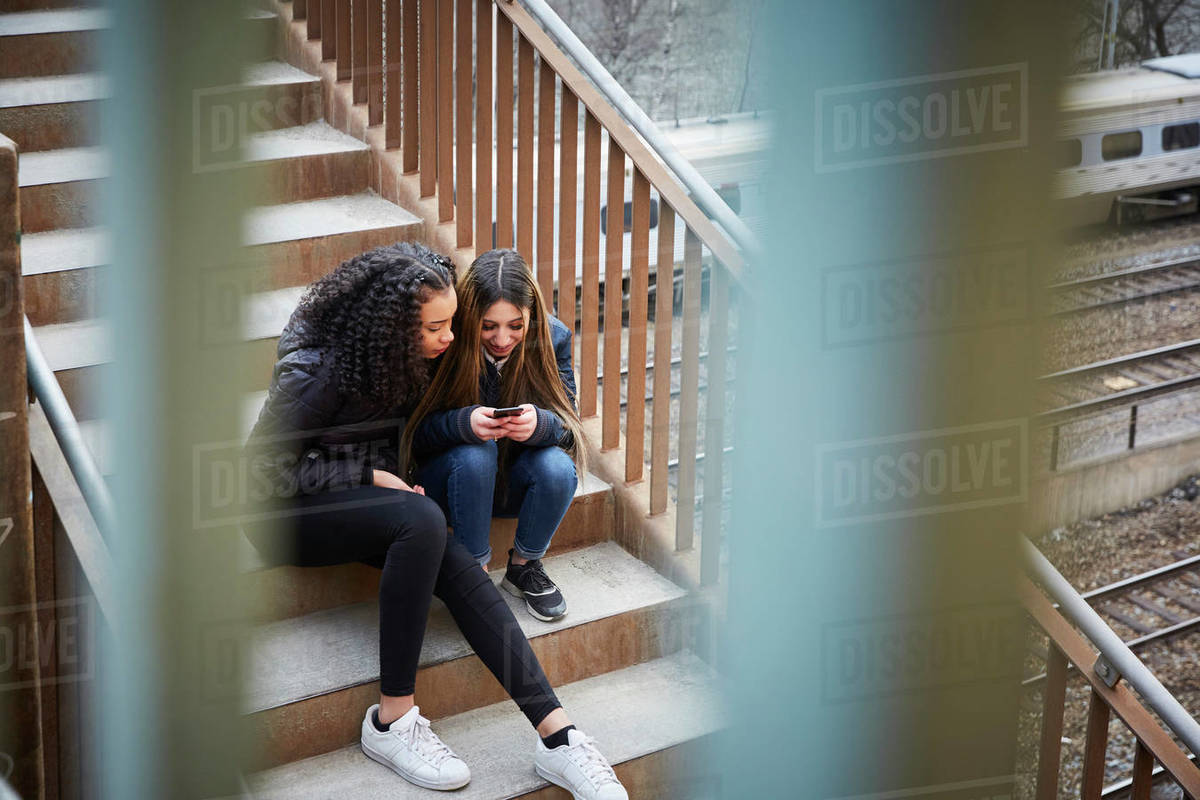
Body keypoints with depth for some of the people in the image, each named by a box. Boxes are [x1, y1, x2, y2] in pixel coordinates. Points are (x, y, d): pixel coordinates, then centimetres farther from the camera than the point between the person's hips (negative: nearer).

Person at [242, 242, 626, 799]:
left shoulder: (402, 356, -1)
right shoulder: (318, 370, -24)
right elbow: (267, 464, -17)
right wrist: (371, 477, -19)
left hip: (363, 499, 7)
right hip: (289, 511, -6)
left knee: (460, 570, -23)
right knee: (422, 521, -35)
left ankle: (556, 735, -30)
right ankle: (392, 723, -28)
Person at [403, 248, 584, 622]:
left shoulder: (551, 338, -13)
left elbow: (567, 423, -14)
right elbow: (418, 430, -19)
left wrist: (538, 424, -39)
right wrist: (465, 422, -41)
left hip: (518, 481, 2)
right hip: (448, 476, -2)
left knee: (558, 468, -29)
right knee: (474, 453, -35)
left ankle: (524, 567, -1)